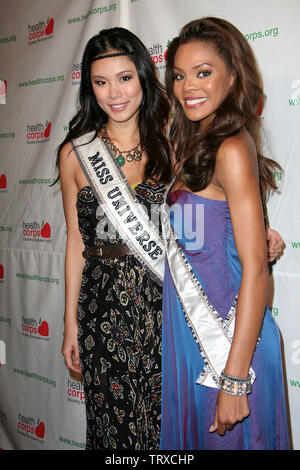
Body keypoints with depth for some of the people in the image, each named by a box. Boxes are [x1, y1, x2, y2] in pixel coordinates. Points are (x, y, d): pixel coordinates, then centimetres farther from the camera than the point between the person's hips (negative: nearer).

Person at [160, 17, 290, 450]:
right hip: (188, 329, 8)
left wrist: (235, 378, -22)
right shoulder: (192, 145, 10)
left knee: (226, 438, 10)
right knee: (190, 434, 22)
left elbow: (255, 268, -22)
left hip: (226, 336, -8)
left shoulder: (232, 149, -17)